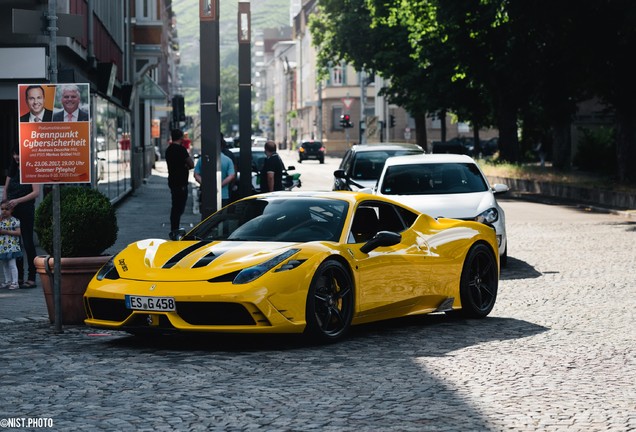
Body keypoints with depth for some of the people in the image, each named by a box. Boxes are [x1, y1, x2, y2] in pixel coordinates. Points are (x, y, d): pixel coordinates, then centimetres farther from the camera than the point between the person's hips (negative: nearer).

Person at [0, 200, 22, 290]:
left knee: (12, 264, -6)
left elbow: (18, 232, -13)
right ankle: (7, 281, 22)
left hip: (11, 246, -7)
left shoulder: (14, 221, -7)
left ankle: (15, 282, -1)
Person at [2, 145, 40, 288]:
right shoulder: (13, 169, 13)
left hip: (26, 210, -6)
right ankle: (19, 276, 15)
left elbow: (36, 192, -13)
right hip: (12, 211, 6)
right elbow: (6, 189, 19)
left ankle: (31, 278, -3)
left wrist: (17, 201, -19)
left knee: (28, 243, -5)